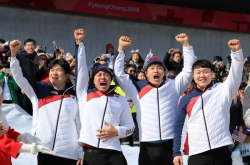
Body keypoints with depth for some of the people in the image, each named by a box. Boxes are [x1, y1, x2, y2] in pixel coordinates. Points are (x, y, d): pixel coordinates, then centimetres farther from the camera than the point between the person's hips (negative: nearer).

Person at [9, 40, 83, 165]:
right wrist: (13, 53, -11)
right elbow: (19, 76, 2)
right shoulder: (39, 90, 8)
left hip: (70, 154, 0)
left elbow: (81, 126, 6)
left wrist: (81, 154, 4)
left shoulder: (75, 96, 5)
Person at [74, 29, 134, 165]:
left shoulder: (120, 100, 14)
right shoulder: (84, 94, 11)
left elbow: (130, 126, 16)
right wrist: (79, 43, 6)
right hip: (89, 154, 0)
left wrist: (116, 131, -4)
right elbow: (80, 67, 7)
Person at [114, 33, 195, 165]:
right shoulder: (138, 88, 7)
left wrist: (185, 44, 3)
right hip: (147, 146, 0)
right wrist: (121, 48, 2)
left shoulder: (173, 86, 8)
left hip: (171, 144, 0)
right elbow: (119, 73, 7)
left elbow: (189, 69, 8)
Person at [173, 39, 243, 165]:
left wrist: (237, 51, -24)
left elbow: (236, 75, -10)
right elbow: (178, 126, 10)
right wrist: (176, 152, 4)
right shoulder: (186, 100, 9)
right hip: (197, 154, 1)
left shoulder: (222, 90, 6)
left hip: (221, 152, -1)